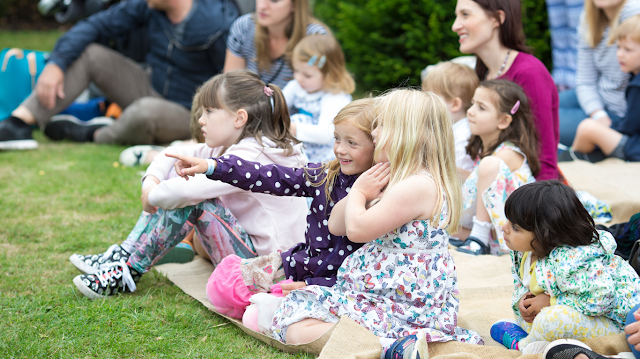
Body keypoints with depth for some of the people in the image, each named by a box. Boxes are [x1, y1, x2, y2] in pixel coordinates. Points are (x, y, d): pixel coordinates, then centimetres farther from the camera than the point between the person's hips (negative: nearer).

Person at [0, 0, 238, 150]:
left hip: (188, 114, -7)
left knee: (146, 111, -41)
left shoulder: (216, 25, -27)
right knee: (88, 53, -4)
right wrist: (56, 63, -14)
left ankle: (95, 135, -6)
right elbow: (95, 25, -2)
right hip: (152, 91, 7)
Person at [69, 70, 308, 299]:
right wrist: (151, 180, -6)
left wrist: (152, 197, -16)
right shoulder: (229, 149, 8)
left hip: (261, 261, -10)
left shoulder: (250, 157, -23)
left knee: (191, 200, -24)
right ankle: (121, 256, 1)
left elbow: (188, 190, -35)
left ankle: (129, 272, -14)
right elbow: (176, 154, 14)